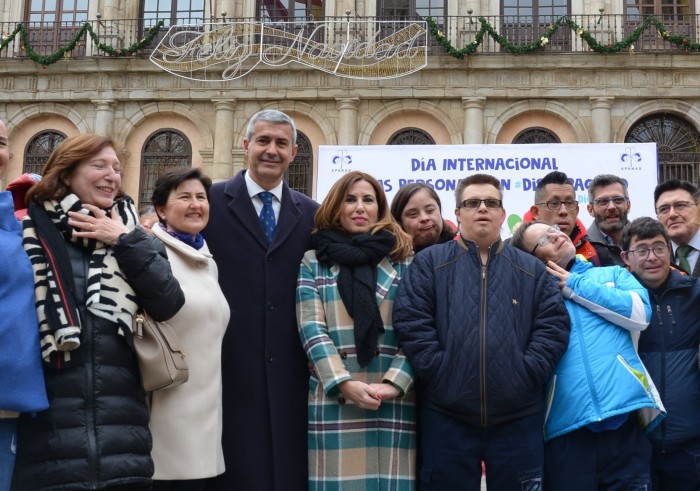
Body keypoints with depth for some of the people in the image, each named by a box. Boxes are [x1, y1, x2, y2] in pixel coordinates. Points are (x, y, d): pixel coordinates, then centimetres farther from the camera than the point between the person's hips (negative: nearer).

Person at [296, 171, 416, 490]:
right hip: (333, 397, 0)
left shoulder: (404, 262, 11)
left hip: (394, 398, 1)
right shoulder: (313, 261, 10)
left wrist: (393, 384, -12)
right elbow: (311, 328, 0)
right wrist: (344, 383, -13)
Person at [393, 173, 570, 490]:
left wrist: (526, 373, -9)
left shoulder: (532, 269, 13)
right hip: (446, 416, -1)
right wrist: (440, 372, -12)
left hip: (518, 417, 2)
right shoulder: (429, 262, 7)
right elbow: (410, 322, -4)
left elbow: (554, 325, 4)